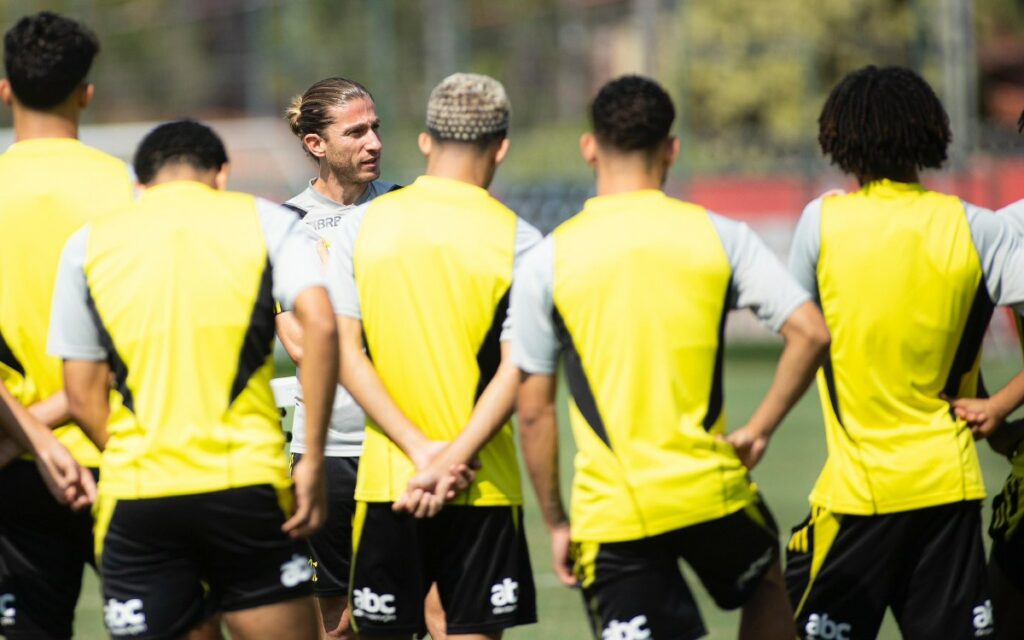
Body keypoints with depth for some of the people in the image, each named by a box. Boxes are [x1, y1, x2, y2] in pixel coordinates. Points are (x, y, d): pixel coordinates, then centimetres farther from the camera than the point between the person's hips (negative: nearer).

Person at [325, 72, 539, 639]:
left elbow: (343, 353, -5)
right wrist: (454, 459, -15)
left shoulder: (360, 226, 2)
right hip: (483, 486, -2)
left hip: (385, 479, 2)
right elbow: (515, 370, -12)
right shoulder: (516, 240, -4)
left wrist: (419, 449, -10)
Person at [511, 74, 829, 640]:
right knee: (767, 583, 32)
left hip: (610, 509, -1)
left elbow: (534, 411, 1)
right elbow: (810, 333, -8)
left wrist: (554, 523, 10)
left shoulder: (547, 261, -2)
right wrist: (758, 430, 2)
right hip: (711, 488, 1)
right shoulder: (718, 236, 0)